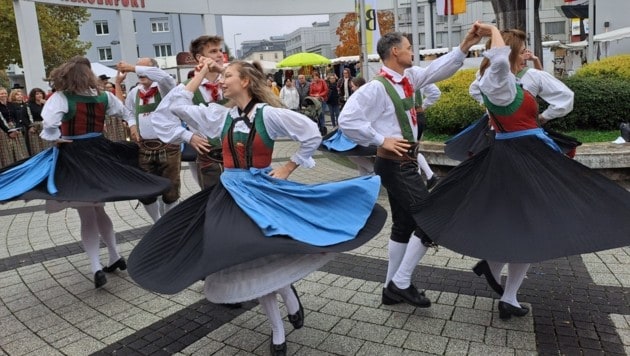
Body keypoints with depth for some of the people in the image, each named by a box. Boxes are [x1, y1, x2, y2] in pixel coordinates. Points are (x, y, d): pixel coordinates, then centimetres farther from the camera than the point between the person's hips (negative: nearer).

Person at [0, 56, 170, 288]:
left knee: (87, 217, 5)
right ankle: (115, 256, 25)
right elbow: (121, 111, 15)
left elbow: (49, 121, -28)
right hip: (99, 152, 4)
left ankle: (96, 268, -2)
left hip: (73, 157, -4)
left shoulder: (61, 97, -13)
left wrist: (55, 138, -13)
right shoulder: (102, 96, -1)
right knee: (99, 210, 21)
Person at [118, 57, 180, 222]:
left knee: (170, 191, 4)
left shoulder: (163, 88, -4)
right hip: (144, 148, 5)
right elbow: (128, 111, 28)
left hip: (167, 146, -4)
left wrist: (132, 68, -24)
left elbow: (163, 76, -28)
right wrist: (132, 124, 6)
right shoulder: (134, 92, 11)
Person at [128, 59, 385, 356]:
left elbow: (312, 134, -7)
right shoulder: (221, 116, 6)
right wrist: (202, 73, 9)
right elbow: (179, 106, 7)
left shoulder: (269, 114, -7)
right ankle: (277, 332, 25)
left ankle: (290, 298, 27)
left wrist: (288, 167, -5)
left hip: (263, 190, -4)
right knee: (251, 265, 8)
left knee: (267, 260, -9)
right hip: (232, 194, 4)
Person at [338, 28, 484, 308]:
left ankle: (393, 287, 26)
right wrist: (381, 139, -21)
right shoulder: (376, 87, -18)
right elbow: (347, 120, -23)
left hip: (405, 162, 10)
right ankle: (401, 282, 7)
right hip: (395, 164, -10)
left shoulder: (408, 78, 8)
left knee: (404, 225, 15)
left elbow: (437, 70, 18)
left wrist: (465, 45, 9)